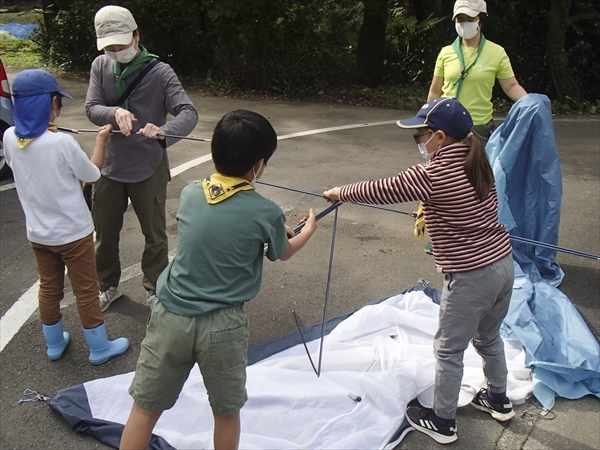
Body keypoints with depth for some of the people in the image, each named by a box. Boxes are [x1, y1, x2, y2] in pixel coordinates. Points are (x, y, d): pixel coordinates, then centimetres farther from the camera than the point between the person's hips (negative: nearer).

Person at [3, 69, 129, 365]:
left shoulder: (10, 138, -8)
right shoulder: (61, 143, -25)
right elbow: (92, 174, -8)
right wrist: (101, 139, 5)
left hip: (37, 234, 5)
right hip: (73, 232, -5)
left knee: (49, 289, 20)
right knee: (86, 291, 10)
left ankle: (54, 344, 37)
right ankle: (99, 348, 24)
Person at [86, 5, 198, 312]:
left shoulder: (159, 71, -14)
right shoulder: (100, 66, -3)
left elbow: (188, 113, -22)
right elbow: (91, 108, -9)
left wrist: (164, 131, -44)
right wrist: (115, 112, -32)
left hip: (149, 168, -3)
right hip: (109, 165, 3)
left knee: (155, 234, 11)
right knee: (105, 232, 16)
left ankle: (154, 289, 32)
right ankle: (108, 286, 38)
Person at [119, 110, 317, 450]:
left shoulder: (190, 194, -1)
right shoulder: (266, 213, -11)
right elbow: (283, 254, 10)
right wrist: (308, 230, 31)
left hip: (172, 316, 3)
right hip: (222, 327, -2)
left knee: (145, 408, 16)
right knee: (227, 412, 21)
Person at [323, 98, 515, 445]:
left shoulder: (433, 174, -19)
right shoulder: (477, 163, 3)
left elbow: (382, 191, -11)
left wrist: (341, 192, 3)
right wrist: (431, 212, 21)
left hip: (471, 276, -8)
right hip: (504, 263, 8)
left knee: (449, 350, 10)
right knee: (489, 338, 28)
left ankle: (442, 422, 26)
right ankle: (499, 400, 48)